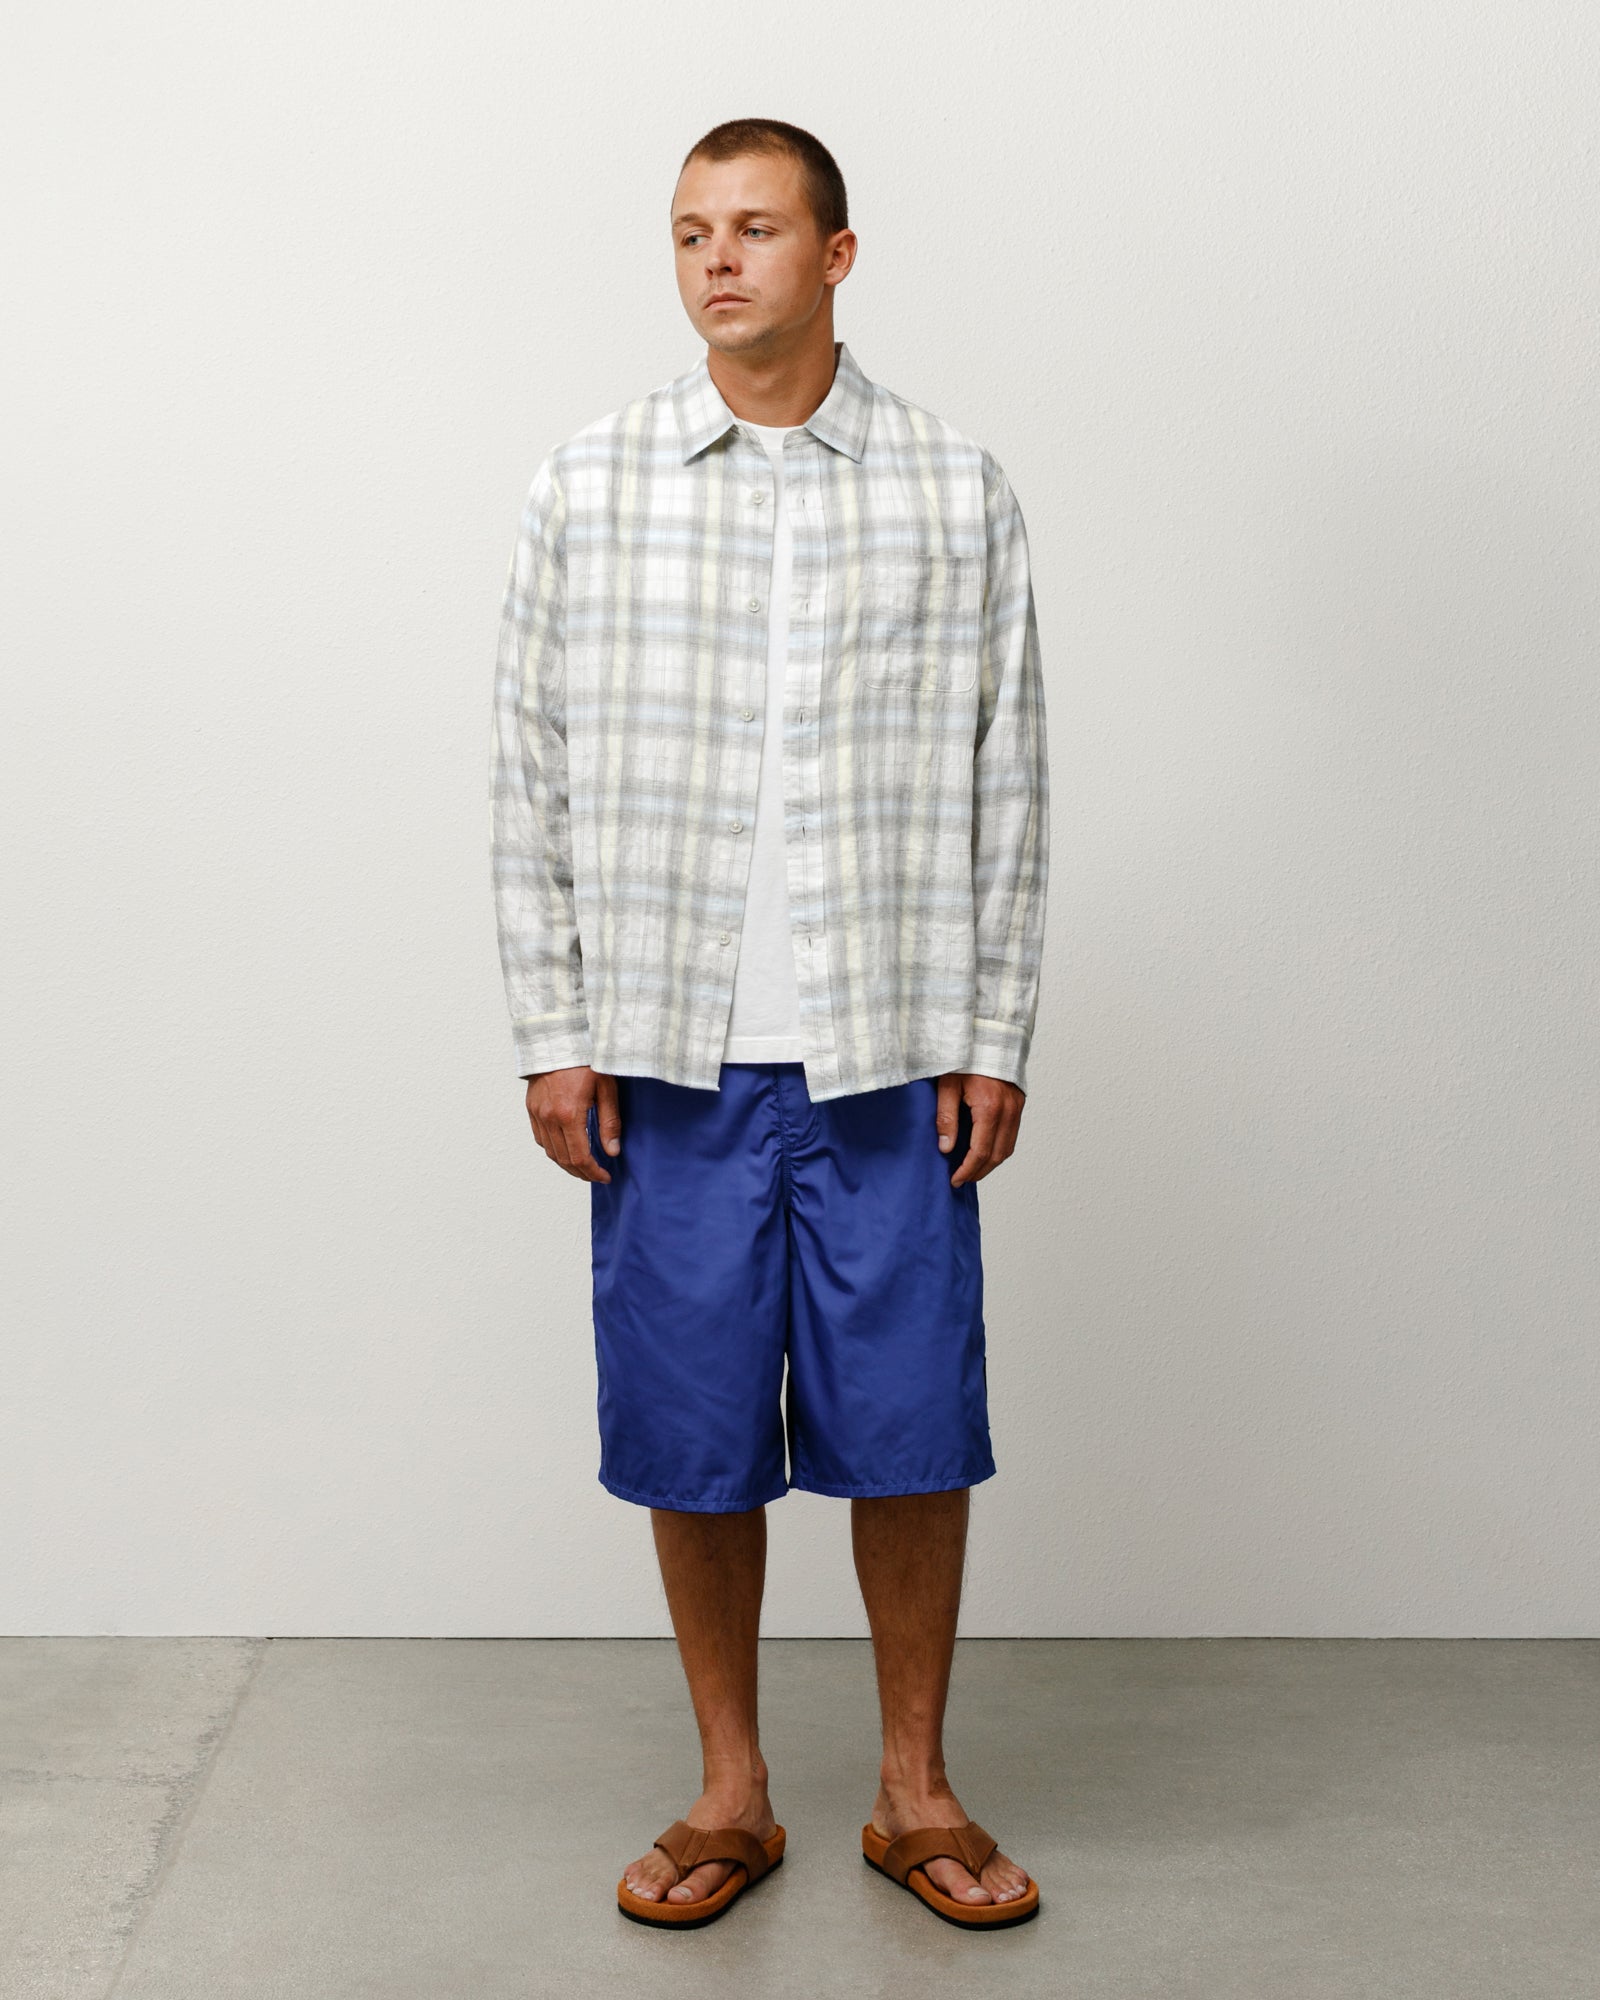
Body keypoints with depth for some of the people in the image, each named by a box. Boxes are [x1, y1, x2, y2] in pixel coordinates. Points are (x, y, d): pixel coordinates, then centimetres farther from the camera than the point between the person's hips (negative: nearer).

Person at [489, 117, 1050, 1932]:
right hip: (670, 1052, 1)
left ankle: (914, 1790, 25)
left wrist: (996, 1036, 1)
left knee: (910, 1431, 5)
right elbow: (530, 775, 4)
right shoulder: (584, 487, 3)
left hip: (891, 1057, 0)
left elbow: (1007, 782, 4)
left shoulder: (957, 490, 3)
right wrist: (550, 1032, -1)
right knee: (692, 1439, 8)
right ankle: (731, 1795, 26)